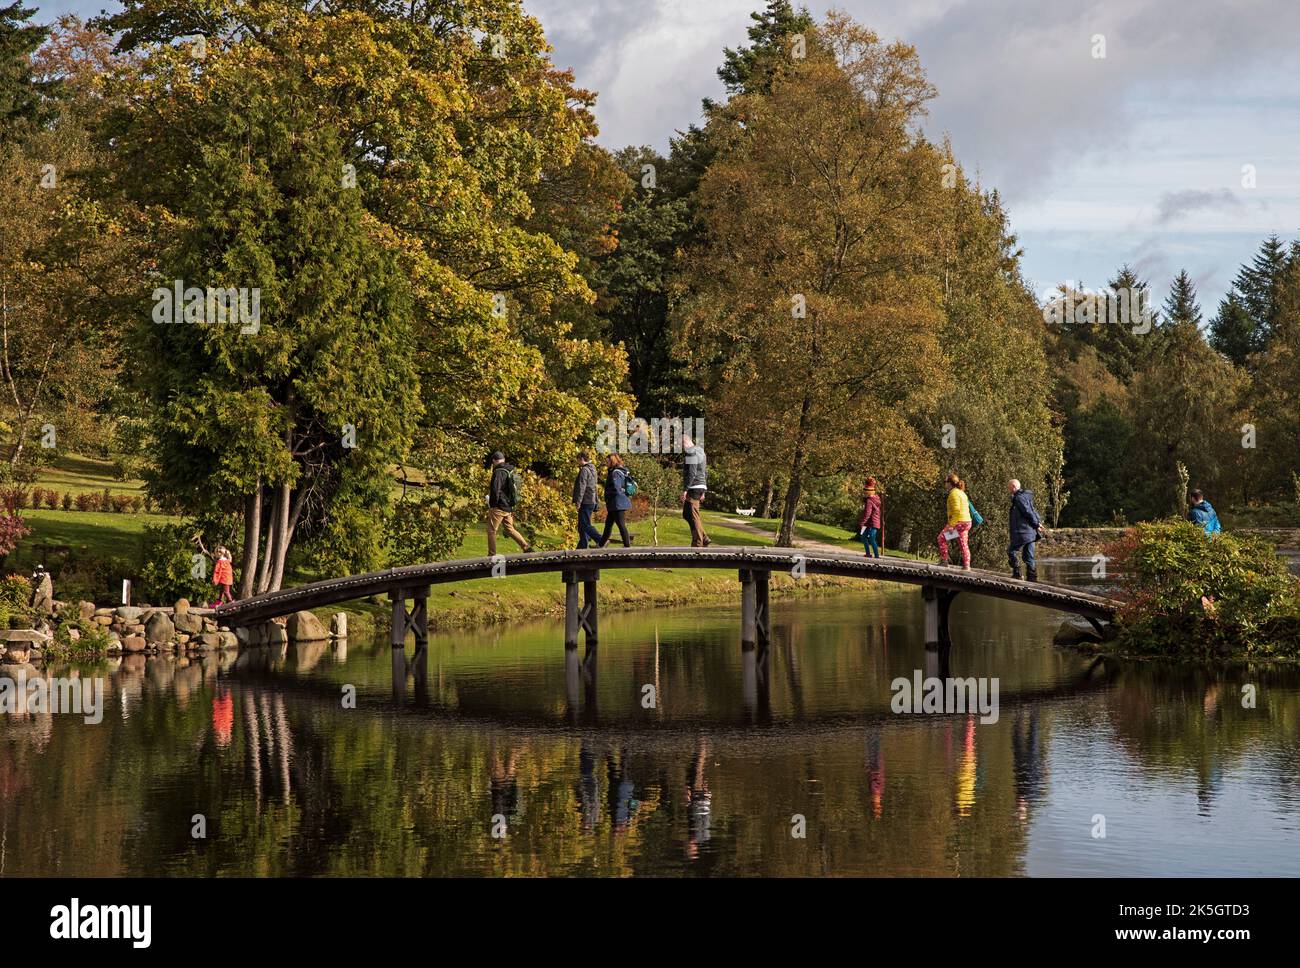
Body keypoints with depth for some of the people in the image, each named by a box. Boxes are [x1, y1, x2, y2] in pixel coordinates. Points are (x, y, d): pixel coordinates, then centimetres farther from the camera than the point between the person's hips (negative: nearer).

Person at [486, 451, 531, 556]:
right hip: (509, 507, 8)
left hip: (499, 507, -8)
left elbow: (495, 490, -22)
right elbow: (515, 488, 19)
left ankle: (491, 555, 1)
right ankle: (527, 548, 9)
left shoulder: (499, 472, -15)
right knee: (510, 529, 15)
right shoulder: (511, 471, 12)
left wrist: (492, 504, -10)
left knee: (491, 531, 0)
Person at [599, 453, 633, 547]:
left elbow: (616, 488, -24)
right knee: (608, 524, 17)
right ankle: (602, 544, 26)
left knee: (621, 524, -5)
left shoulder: (616, 473, -17)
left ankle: (627, 545, -1)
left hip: (617, 504, -11)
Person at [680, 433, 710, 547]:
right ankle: (704, 539, 11)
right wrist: (703, 491, 26)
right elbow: (705, 473, 23)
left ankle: (697, 544, -7)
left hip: (693, 487, -10)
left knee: (692, 516, -7)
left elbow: (691, 473, -22)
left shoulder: (691, 453, -13)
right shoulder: (700, 452, 19)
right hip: (700, 487, 10)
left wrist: (685, 490, -22)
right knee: (686, 514, 15)